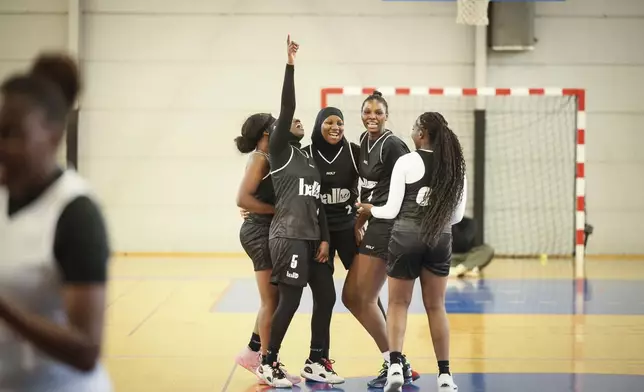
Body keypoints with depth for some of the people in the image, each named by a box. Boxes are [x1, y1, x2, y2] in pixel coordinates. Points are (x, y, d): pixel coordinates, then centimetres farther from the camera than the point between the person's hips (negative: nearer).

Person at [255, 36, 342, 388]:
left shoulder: (309, 159, 19)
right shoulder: (279, 151, -2)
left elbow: (318, 202, 17)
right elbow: (286, 108, -13)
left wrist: (324, 238, 7)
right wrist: (290, 64, -17)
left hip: (312, 237, 8)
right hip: (288, 236, -8)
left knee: (326, 296, 7)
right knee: (290, 301, -6)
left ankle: (315, 362, 18)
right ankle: (268, 363, 8)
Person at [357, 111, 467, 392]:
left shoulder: (407, 162, -7)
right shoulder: (456, 166, 5)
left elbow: (392, 210, -6)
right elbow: (457, 215, 9)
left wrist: (370, 209, 14)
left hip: (406, 237, -3)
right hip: (440, 240, 3)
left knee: (398, 303, 8)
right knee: (436, 306, 13)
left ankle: (395, 366, -9)